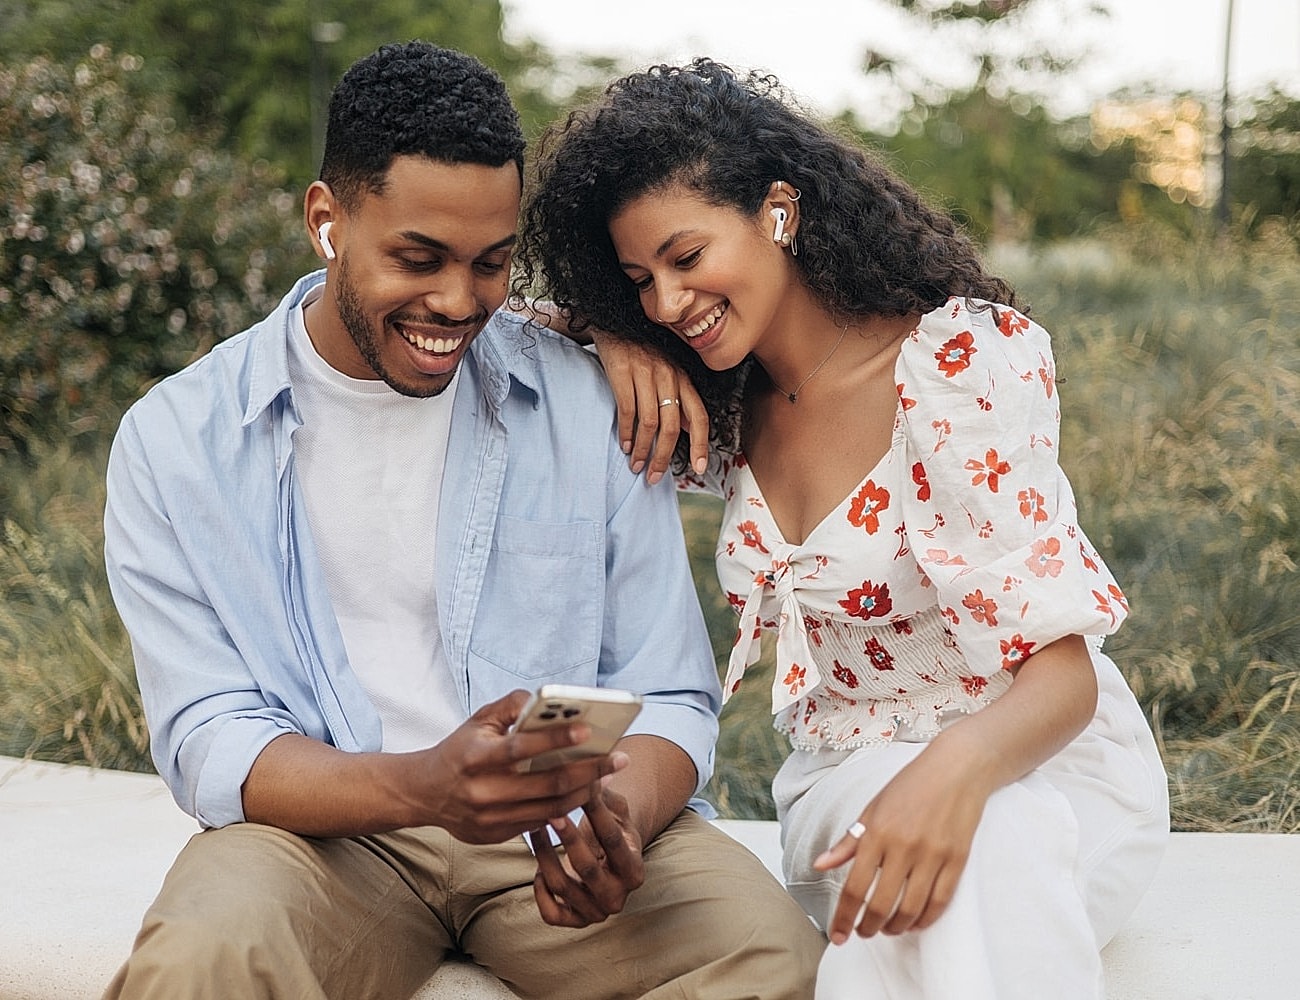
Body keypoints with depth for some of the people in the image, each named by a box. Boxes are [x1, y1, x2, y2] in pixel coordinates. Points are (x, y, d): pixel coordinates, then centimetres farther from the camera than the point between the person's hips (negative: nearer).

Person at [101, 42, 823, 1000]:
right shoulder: (174, 443, -2)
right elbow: (210, 743, -8)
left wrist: (622, 817, -22)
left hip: (560, 816, 1)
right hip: (321, 830, -1)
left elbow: (669, 699, 3)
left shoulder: (591, 405, 1)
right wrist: (423, 787, -28)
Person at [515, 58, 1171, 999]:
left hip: (1048, 756, -2)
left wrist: (957, 769, -44)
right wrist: (610, 336, -8)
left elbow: (1061, 672, -21)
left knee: (988, 846, -41)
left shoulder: (962, 364, -17)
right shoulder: (722, 404, 2)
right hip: (848, 774, 3)